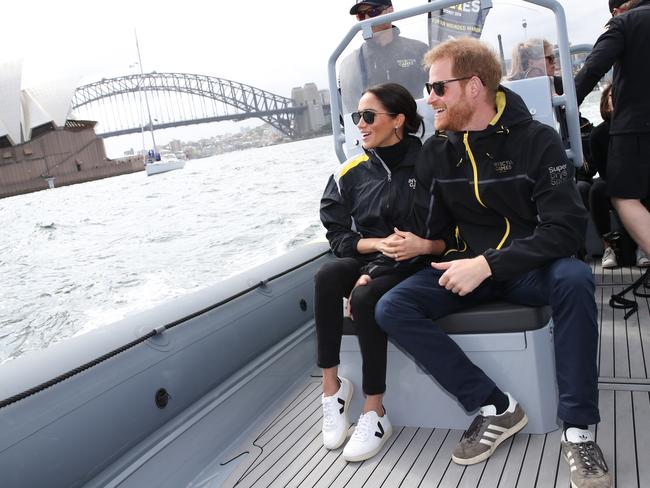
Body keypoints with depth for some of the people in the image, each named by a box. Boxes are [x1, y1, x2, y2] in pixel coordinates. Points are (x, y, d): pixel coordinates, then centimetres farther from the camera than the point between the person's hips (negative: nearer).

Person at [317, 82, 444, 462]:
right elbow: (338, 235, 5)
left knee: (365, 296, -33)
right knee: (327, 275, -30)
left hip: (413, 266, -3)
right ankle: (331, 385, -20)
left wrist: (423, 245, -23)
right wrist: (379, 243, -12)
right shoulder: (352, 173, 8)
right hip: (367, 260, 4)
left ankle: (375, 413, -20)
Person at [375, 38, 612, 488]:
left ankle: (578, 428, -21)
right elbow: (424, 231, 4)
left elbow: (567, 228, -18)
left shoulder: (537, 140, -9)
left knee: (574, 278, -36)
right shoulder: (435, 152, 2)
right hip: (464, 267, 4)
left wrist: (488, 264, -28)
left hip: (529, 266, -3)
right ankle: (496, 408, -15)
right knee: (392, 308, -19)